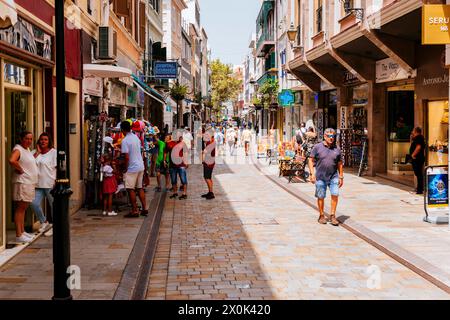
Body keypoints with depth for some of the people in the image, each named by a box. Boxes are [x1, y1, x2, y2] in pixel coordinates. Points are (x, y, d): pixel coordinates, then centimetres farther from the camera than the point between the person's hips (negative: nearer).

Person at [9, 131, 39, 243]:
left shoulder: (27, 149, 17)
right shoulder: (18, 149, -13)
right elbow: (12, 160, -32)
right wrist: (20, 169, -19)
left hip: (30, 183, 10)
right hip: (22, 182, -10)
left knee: (23, 208, 15)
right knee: (20, 208, -7)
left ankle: (22, 232, 24)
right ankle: (18, 235, -6)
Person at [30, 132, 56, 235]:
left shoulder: (53, 152, 0)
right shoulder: (35, 152, 12)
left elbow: (57, 167, -4)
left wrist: (56, 181, -13)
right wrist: (38, 152, -5)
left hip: (50, 184, -4)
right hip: (39, 184, 4)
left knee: (54, 205, 2)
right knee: (34, 204, -4)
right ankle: (44, 223, 16)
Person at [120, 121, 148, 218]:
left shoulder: (125, 141, -16)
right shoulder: (136, 137, 8)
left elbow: (127, 157, -19)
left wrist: (125, 169, -9)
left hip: (132, 168, -8)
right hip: (141, 166, 8)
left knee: (130, 189, 0)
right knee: (140, 188, 15)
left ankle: (135, 211, 1)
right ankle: (144, 209, 15)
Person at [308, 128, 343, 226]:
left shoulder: (337, 149, 6)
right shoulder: (317, 147, -2)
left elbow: (340, 164, 13)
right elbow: (311, 160, -1)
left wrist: (341, 177, 11)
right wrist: (312, 174, -9)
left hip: (333, 177, 2)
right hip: (320, 177, -2)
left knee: (335, 195, -8)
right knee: (321, 197, 5)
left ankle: (332, 215, 4)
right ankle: (321, 216, 20)